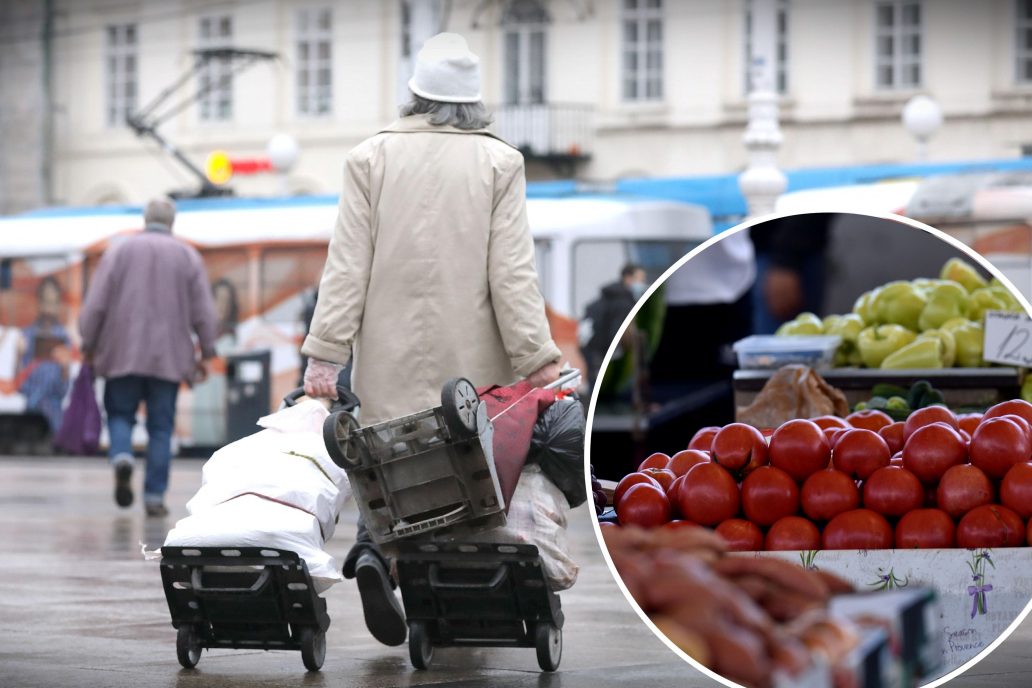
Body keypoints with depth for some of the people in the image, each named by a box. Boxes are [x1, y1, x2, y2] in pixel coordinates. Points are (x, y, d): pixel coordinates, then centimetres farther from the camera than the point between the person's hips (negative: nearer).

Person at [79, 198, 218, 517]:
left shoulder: (119, 252, 3)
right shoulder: (188, 256, 4)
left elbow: (95, 305, -1)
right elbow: (203, 312, 2)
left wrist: (89, 346, 8)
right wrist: (206, 353, 10)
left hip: (123, 355, 0)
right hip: (169, 358, 0)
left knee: (120, 413, 11)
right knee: (161, 427, 5)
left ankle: (122, 456, -20)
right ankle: (155, 495, 0)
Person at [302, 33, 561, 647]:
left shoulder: (371, 158, 1)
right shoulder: (499, 163, -2)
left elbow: (348, 266, -2)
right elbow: (512, 271, -7)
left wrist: (326, 353, 0)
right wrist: (537, 358, -6)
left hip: (393, 357, 1)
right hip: (473, 360, -1)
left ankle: (374, 550, -18)